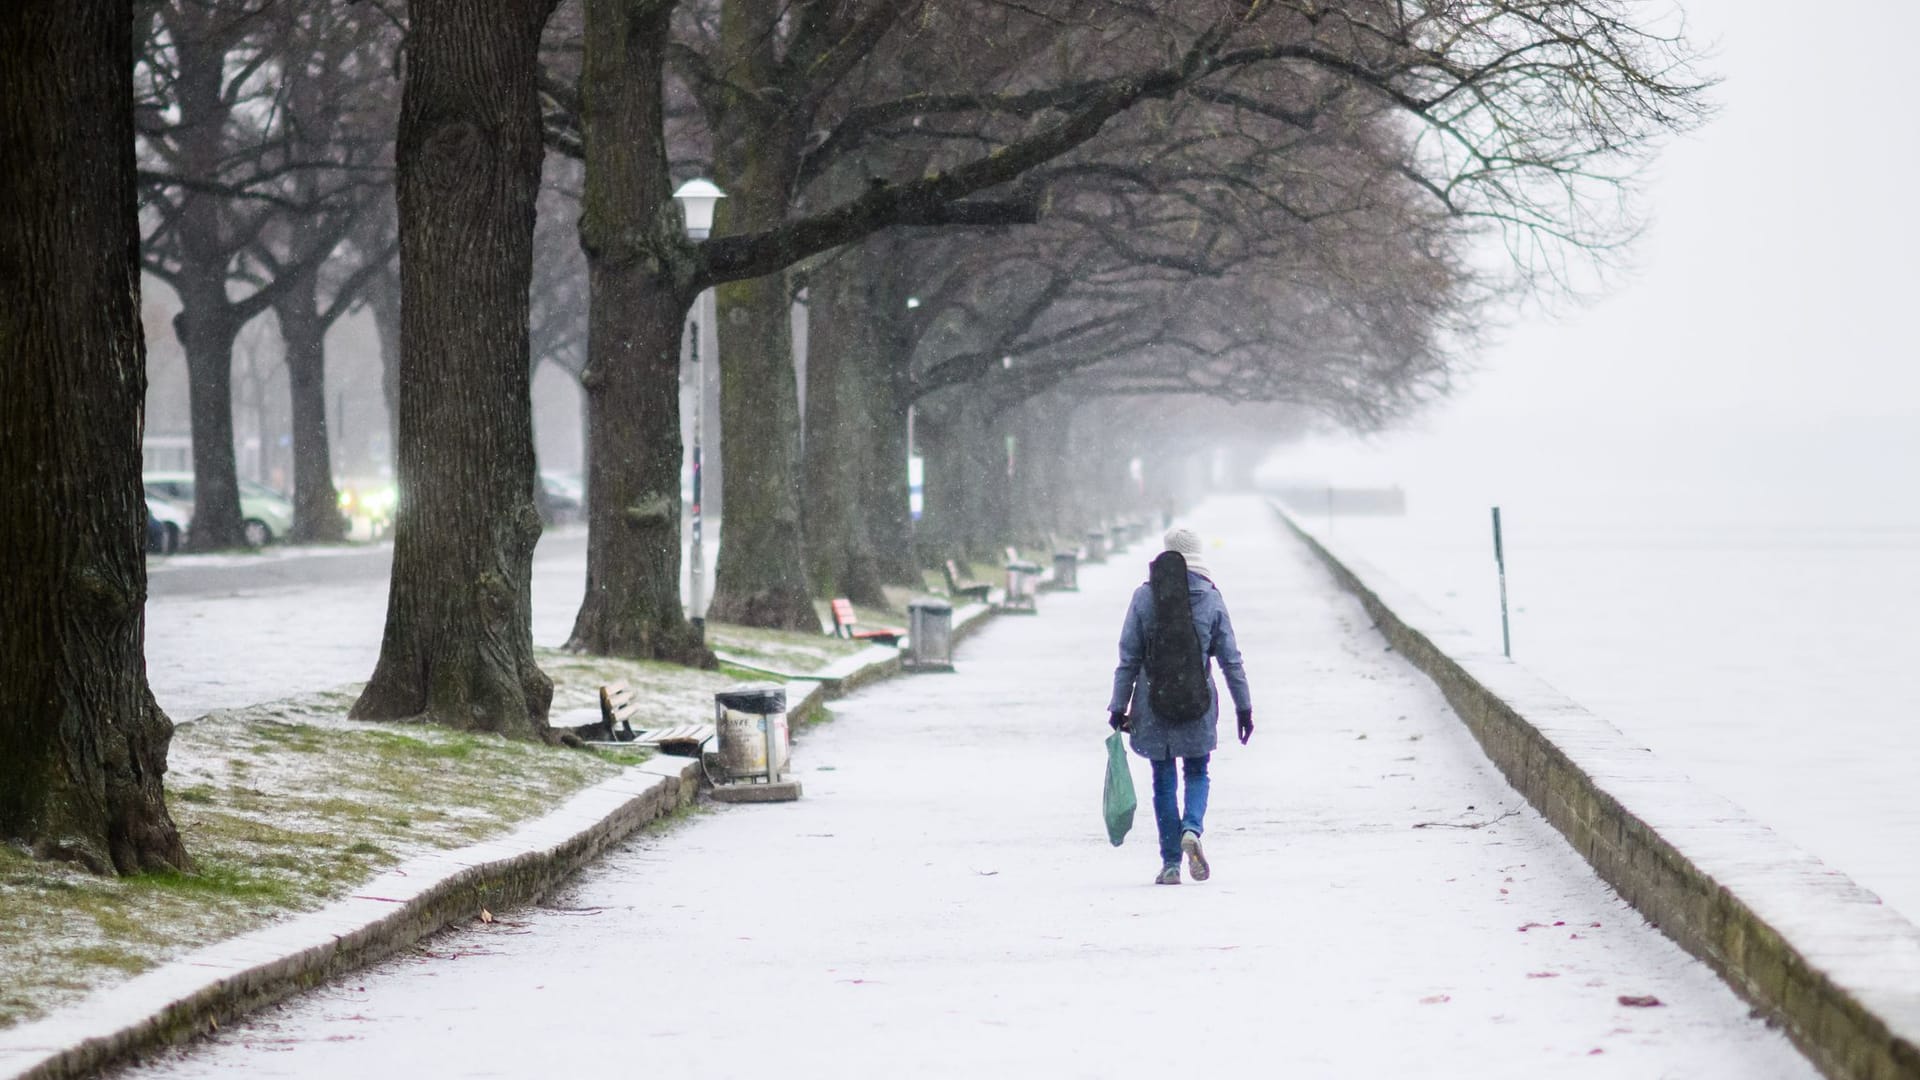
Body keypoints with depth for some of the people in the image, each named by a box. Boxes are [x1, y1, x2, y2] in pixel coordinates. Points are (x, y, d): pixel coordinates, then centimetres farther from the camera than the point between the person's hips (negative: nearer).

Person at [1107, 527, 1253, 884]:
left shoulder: (1145, 597, -5)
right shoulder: (1211, 599, -3)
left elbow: (1129, 657, -3)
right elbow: (1230, 658, 0)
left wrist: (1119, 706, 3)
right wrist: (1244, 707, 7)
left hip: (1153, 706, 0)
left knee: (1164, 781, 8)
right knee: (1197, 773, 15)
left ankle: (1170, 863, 6)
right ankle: (1192, 828, -14)